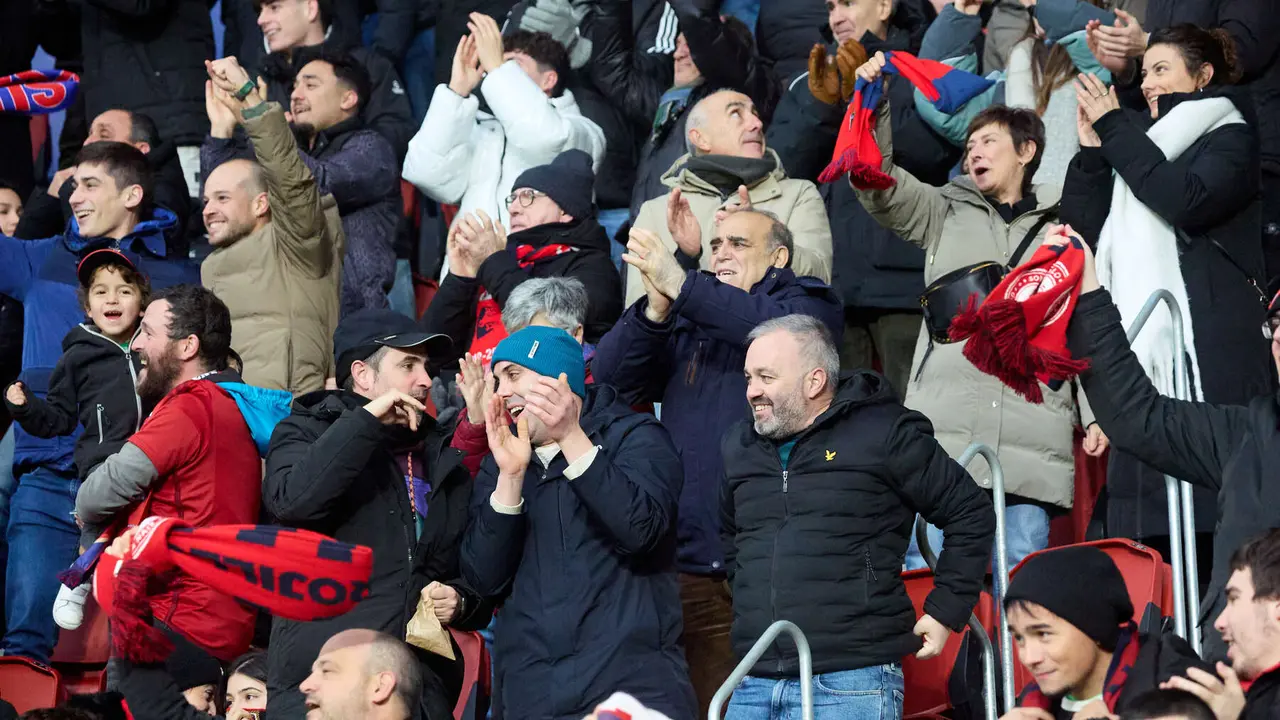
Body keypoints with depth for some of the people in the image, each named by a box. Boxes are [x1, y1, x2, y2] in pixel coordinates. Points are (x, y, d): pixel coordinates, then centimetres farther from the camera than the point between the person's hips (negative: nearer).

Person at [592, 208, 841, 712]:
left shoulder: (808, 301, 9)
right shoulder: (686, 321, 22)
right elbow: (611, 377, 9)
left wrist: (680, 285, -19)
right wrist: (656, 307, -8)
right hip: (694, 566, 4)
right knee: (709, 706, 1)